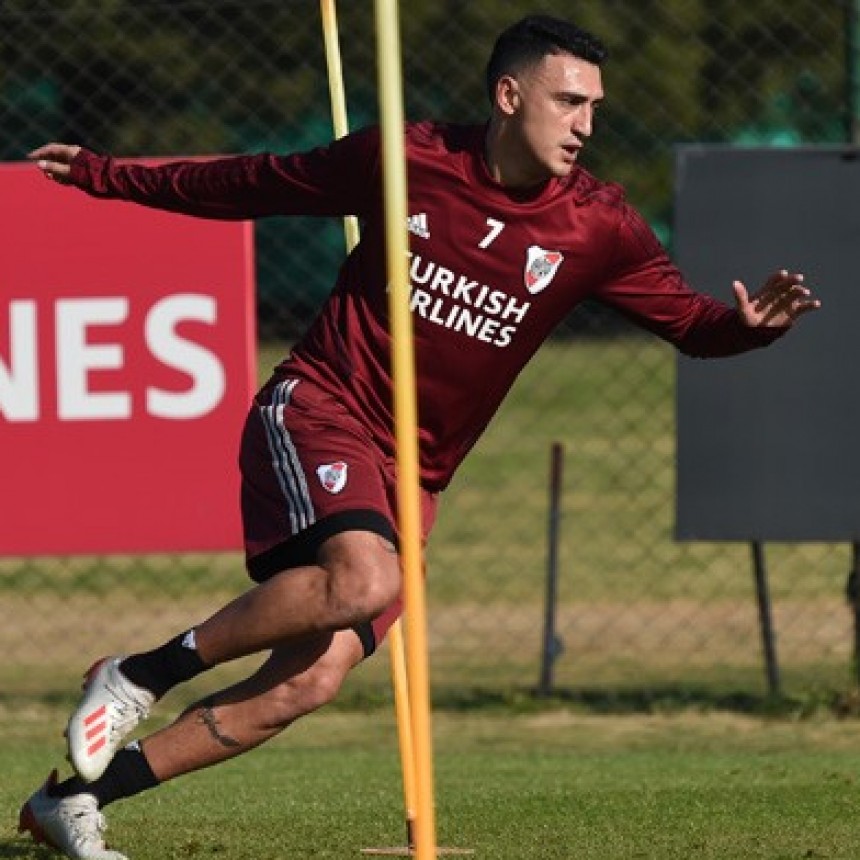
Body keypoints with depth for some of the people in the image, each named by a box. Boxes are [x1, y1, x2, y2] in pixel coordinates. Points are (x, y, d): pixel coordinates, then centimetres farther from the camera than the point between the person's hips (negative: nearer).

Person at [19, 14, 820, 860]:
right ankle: (138, 676, -15)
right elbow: (251, 185, 8)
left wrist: (747, 324, -25)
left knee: (307, 685, -7)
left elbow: (689, 321, -1)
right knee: (365, 578, -34)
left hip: (413, 476, 4)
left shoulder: (597, 226, -2)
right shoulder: (401, 159, -6)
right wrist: (103, 176, 15)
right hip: (318, 409, -4)